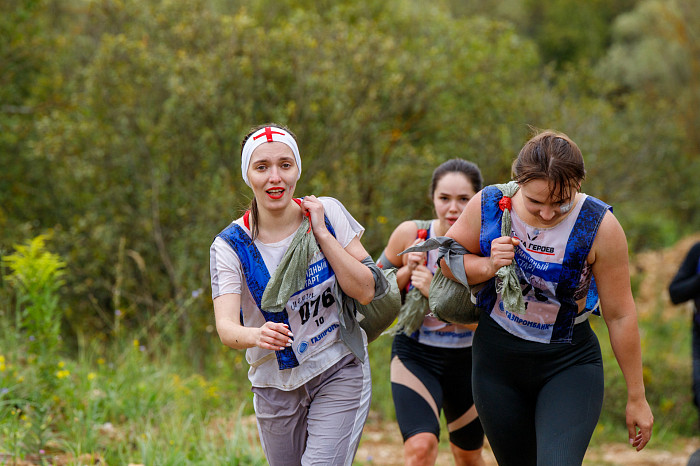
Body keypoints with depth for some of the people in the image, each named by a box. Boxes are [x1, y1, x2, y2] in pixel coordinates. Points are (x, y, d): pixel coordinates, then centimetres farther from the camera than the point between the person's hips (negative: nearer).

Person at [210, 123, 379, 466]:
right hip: (275, 384, 1)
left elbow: (365, 291, -10)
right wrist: (257, 335, -45)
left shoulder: (328, 213, -6)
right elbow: (225, 327, -22)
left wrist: (321, 233, -16)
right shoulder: (229, 246, -10)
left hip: (340, 374, -1)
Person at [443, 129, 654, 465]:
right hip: (497, 362, 3)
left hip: (570, 364, -3)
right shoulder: (488, 205, -12)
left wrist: (636, 397, -4)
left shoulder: (599, 226, -18)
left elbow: (620, 316, -10)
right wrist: (487, 266, -18)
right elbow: (447, 257, 5)